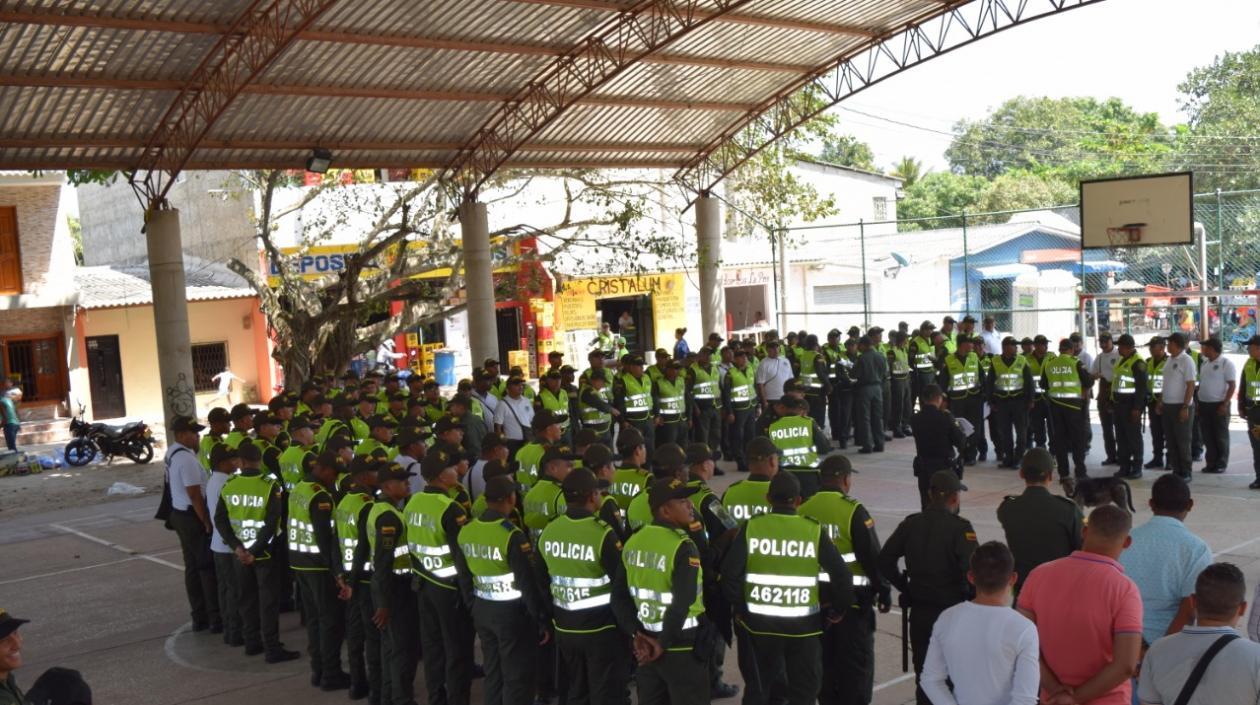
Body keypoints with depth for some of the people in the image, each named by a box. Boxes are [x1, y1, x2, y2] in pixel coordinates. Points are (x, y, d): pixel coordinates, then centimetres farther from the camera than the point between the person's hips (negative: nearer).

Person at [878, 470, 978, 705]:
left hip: (919, 612, 4)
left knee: (924, 673, 13)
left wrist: (905, 587, 9)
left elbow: (884, 561, 0)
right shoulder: (959, 528, -15)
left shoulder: (910, 524, 0)